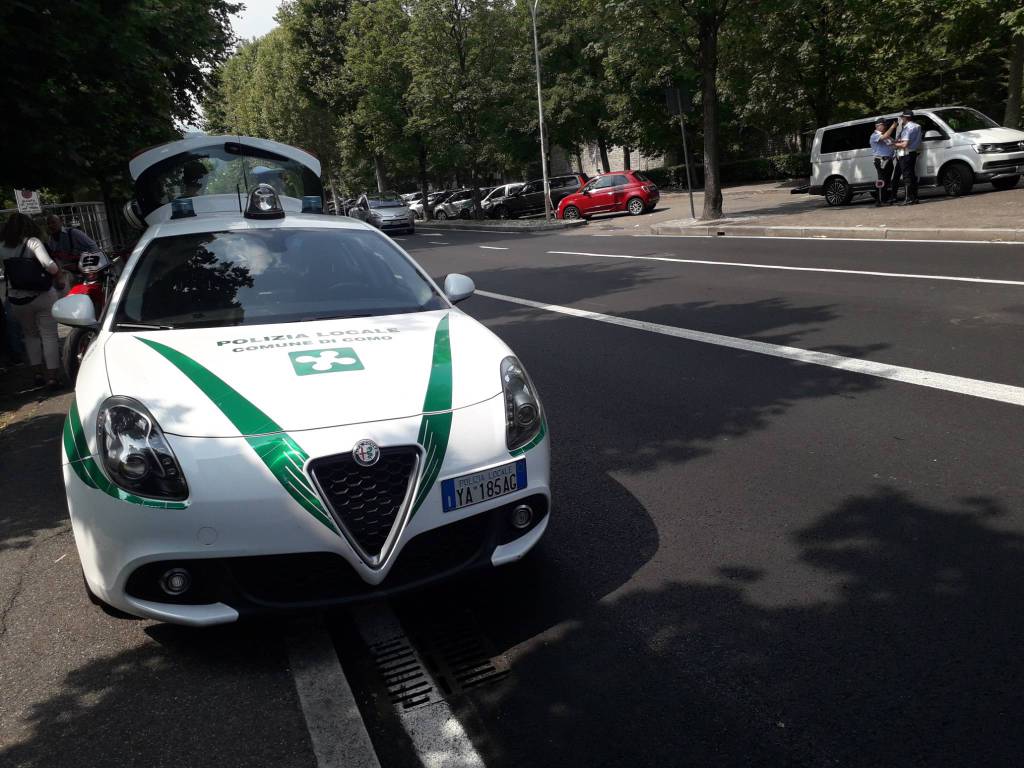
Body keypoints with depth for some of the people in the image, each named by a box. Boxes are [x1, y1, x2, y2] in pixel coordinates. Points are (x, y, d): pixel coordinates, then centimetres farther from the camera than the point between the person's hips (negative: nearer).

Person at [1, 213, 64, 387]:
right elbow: (49, 264, -23)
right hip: (43, 297, -3)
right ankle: (52, 376, 1)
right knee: (49, 335, 3)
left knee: (30, 335, 19)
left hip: (17, 300, 3)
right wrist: (58, 279, -7)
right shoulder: (32, 242, -11)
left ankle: (38, 372, 16)